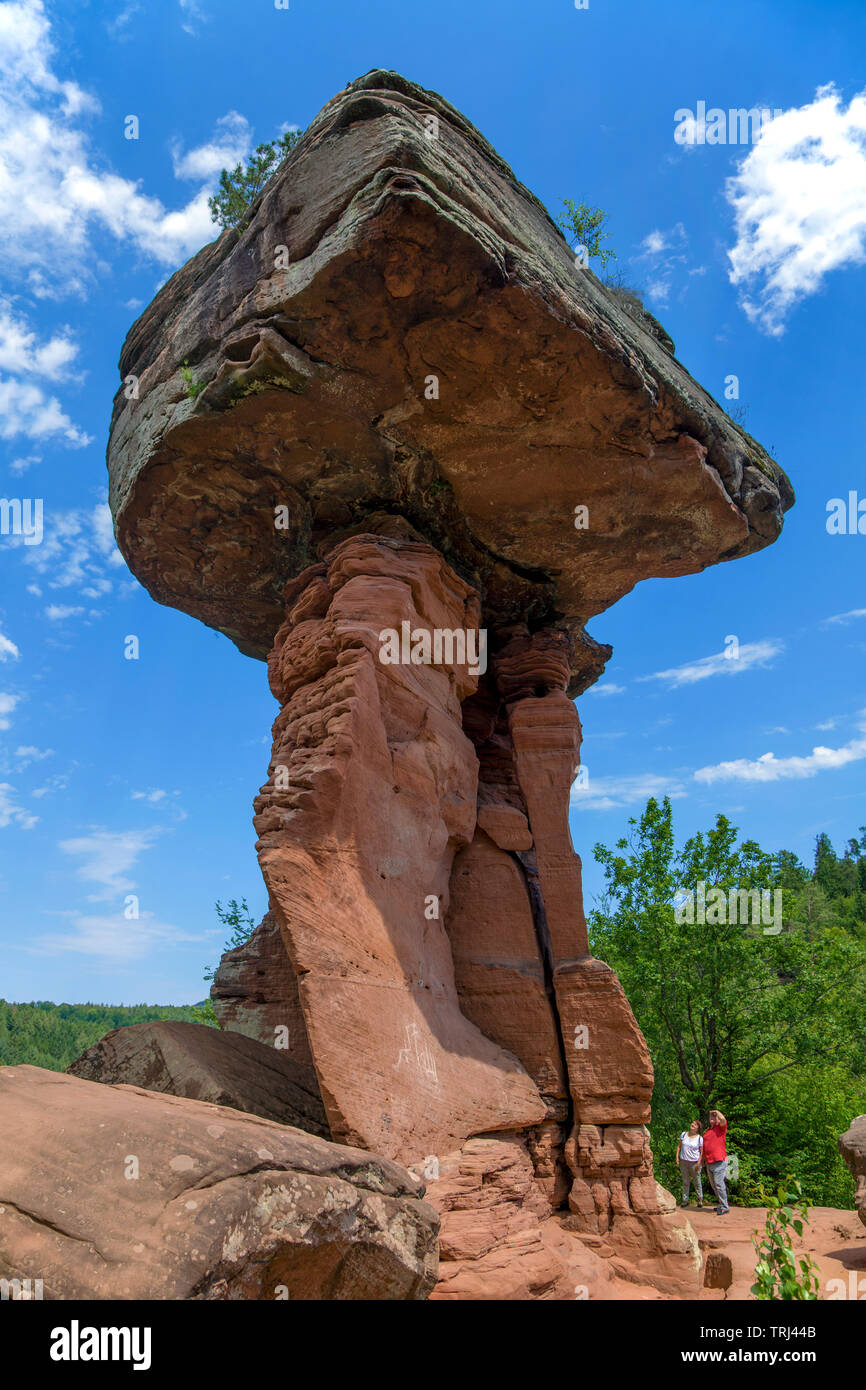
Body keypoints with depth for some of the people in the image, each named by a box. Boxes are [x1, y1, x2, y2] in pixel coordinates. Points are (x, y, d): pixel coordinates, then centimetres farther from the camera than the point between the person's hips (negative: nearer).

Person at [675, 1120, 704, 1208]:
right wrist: (677, 1157, 4)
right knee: (685, 1181, 10)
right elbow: (679, 1146, 12)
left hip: (694, 1162, -3)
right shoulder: (684, 1134, 5)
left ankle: (700, 1199, 22)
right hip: (683, 1161, 3)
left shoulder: (699, 1138, -4)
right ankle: (685, 1200, 17)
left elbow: (702, 1152, -4)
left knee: (697, 1181, 5)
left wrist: (699, 1162, -12)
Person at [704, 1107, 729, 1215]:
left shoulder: (721, 1128, -1)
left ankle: (724, 1207, -5)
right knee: (713, 1185, 13)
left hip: (719, 1162, -8)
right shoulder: (708, 1130, 19)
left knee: (719, 1184, -11)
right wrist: (703, 1159, 24)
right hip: (709, 1163, 8)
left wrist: (717, 1111, -6)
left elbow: (723, 1119, -23)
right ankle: (721, 1204, 24)